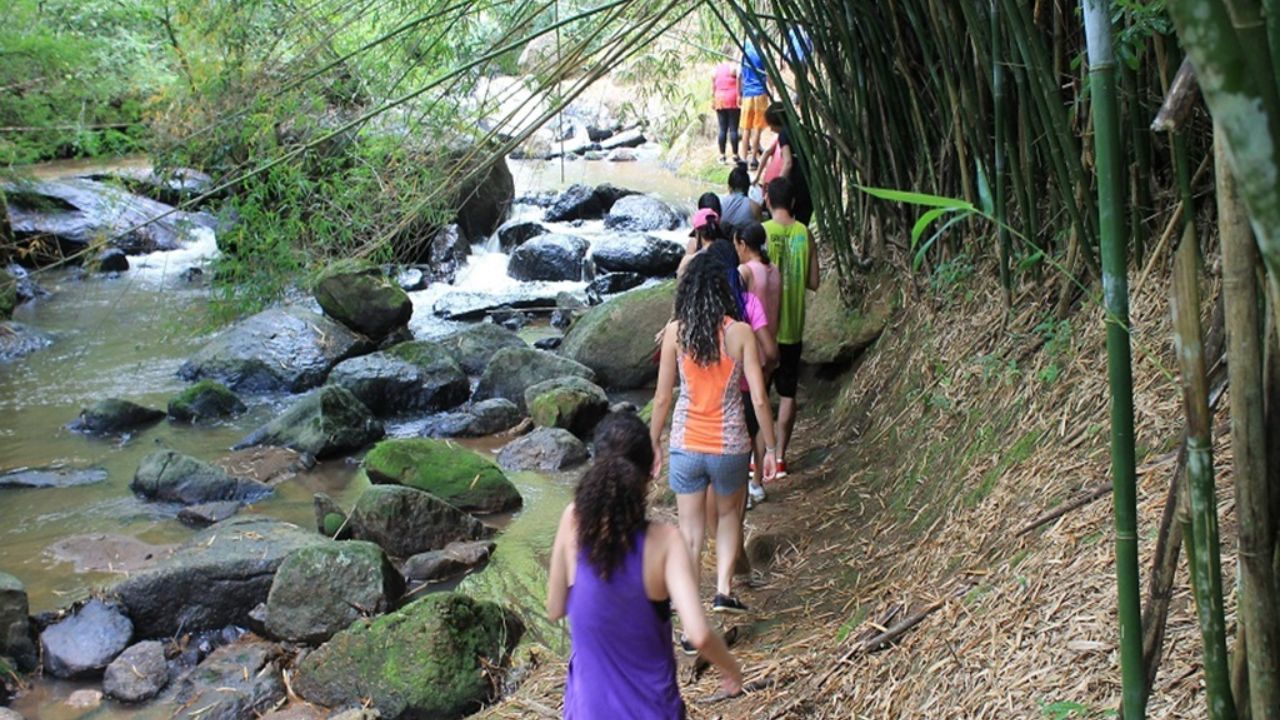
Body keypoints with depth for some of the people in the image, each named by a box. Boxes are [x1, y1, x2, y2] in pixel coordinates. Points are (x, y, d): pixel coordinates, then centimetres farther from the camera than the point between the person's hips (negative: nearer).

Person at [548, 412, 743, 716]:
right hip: (651, 708, -1)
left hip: (590, 706, 1)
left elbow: (555, 610, -5)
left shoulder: (574, 522, -17)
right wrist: (730, 666, -9)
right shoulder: (665, 540, -22)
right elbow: (699, 634, -28)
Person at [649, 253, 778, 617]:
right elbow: (759, 399, -9)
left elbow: (662, 398, -4)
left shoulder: (675, 332, -7)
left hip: (687, 445, 0)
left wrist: (654, 441, 10)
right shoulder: (740, 333, -9)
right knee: (729, 516, 27)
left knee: (691, 532, 11)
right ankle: (723, 589, 15)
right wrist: (771, 447, 2)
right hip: (730, 445, 0)